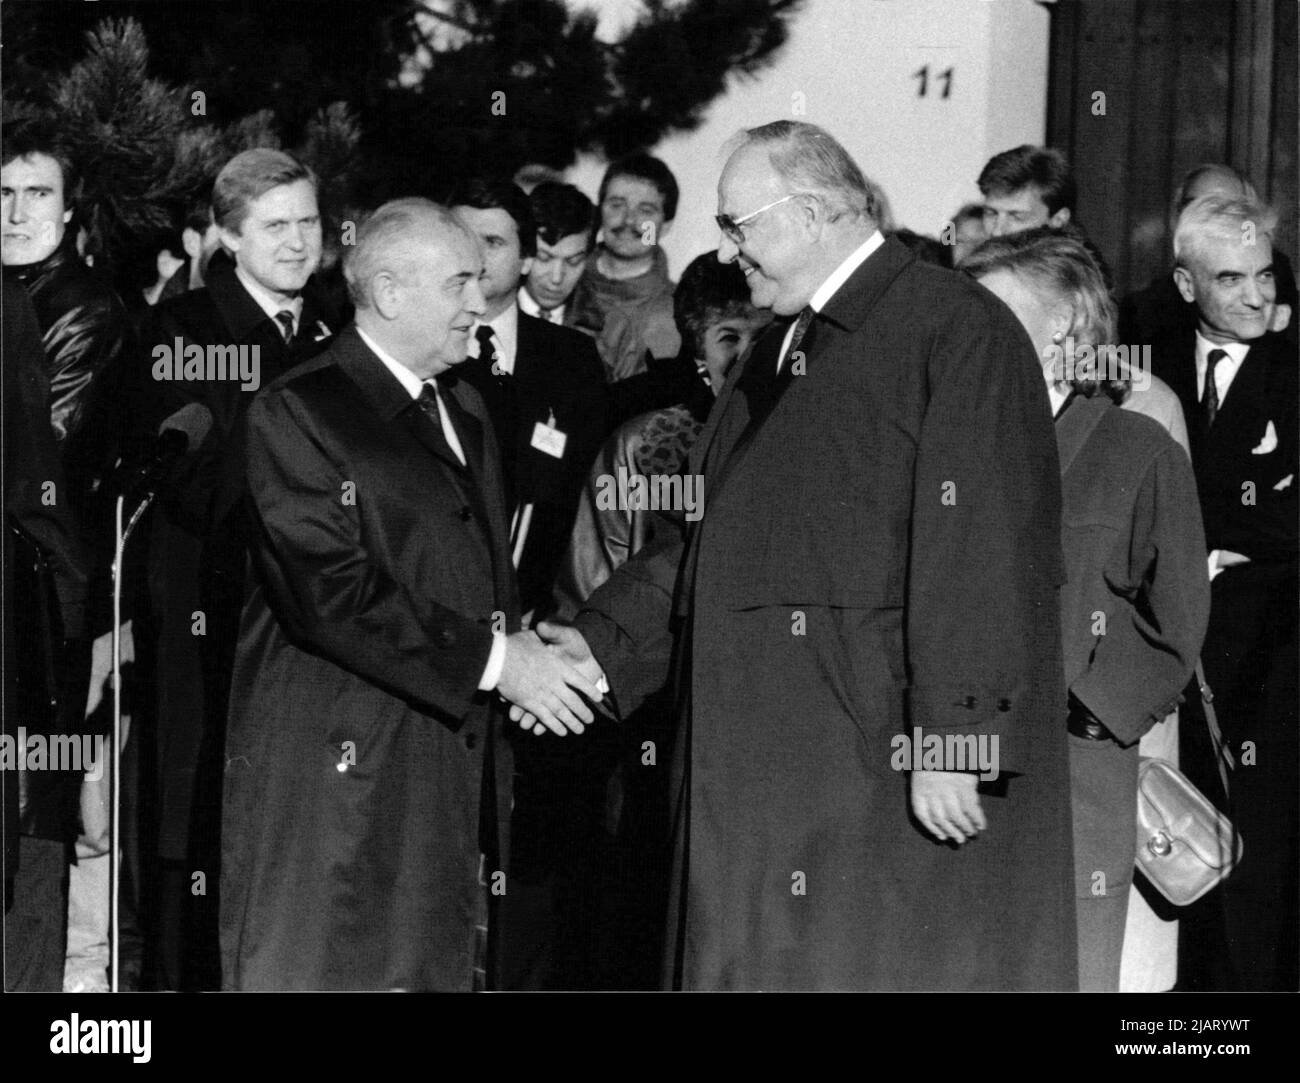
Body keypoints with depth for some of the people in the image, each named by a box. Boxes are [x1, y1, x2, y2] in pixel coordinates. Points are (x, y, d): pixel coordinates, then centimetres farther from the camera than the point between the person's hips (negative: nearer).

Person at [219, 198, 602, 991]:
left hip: (457, 765, 8)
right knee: (330, 972, -5)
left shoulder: (465, 412, 20)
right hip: (338, 770, -7)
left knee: (445, 967, 6)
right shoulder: (298, 413, -8)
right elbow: (328, 593, -17)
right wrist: (489, 657, -17)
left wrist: (525, 649, 1)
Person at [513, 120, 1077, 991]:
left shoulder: (957, 332, -10)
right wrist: (603, 643, 10)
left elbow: (978, 553, -18)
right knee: (765, 965, 9)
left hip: (894, 776, -8)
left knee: (892, 969, -3)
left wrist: (954, 743, -22)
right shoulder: (781, 353, 19)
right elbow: (711, 538, 22)